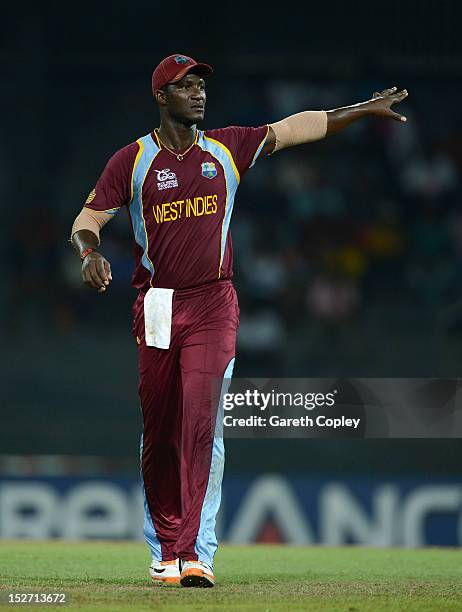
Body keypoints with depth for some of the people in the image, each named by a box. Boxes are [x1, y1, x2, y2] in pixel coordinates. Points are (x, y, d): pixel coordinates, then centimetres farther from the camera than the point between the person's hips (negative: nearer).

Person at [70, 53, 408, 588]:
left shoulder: (226, 149, 7)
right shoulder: (132, 161, 1)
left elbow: (293, 128, 9)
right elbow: (86, 221, 1)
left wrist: (365, 109, 4)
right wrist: (89, 254, -21)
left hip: (213, 307, 0)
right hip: (156, 306, 0)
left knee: (201, 420, -14)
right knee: (158, 431, 5)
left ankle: (197, 553, -17)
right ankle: (165, 550, 20)